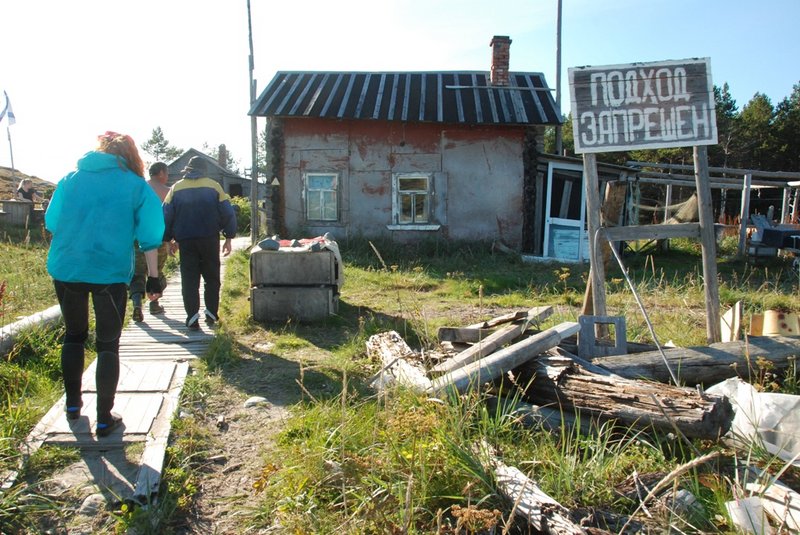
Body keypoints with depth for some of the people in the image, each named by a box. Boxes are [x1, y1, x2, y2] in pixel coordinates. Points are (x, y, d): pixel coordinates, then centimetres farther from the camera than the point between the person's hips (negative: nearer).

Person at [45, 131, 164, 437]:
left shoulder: (70, 179, 8)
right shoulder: (136, 186, 0)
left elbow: (51, 222, 12)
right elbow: (149, 235, -2)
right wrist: (153, 276, 4)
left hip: (65, 270, 3)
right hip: (110, 272, -3)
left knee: (74, 335, 22)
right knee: (108, 344, 7)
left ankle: (72, 404, 32)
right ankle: (104, 418, 9)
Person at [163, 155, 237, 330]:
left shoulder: (176, 188, 5)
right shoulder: (214, 186, 1)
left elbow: (167, 216, 4)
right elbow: (227, 213, -1)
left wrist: (168, 239, 12)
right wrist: (228, 238, 5)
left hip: (185, 241, 1)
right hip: (210, 239, 0)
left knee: (189, 280, 3)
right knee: (212, 278, 12)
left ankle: (192, 318, -1)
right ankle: (211, 313, 11)